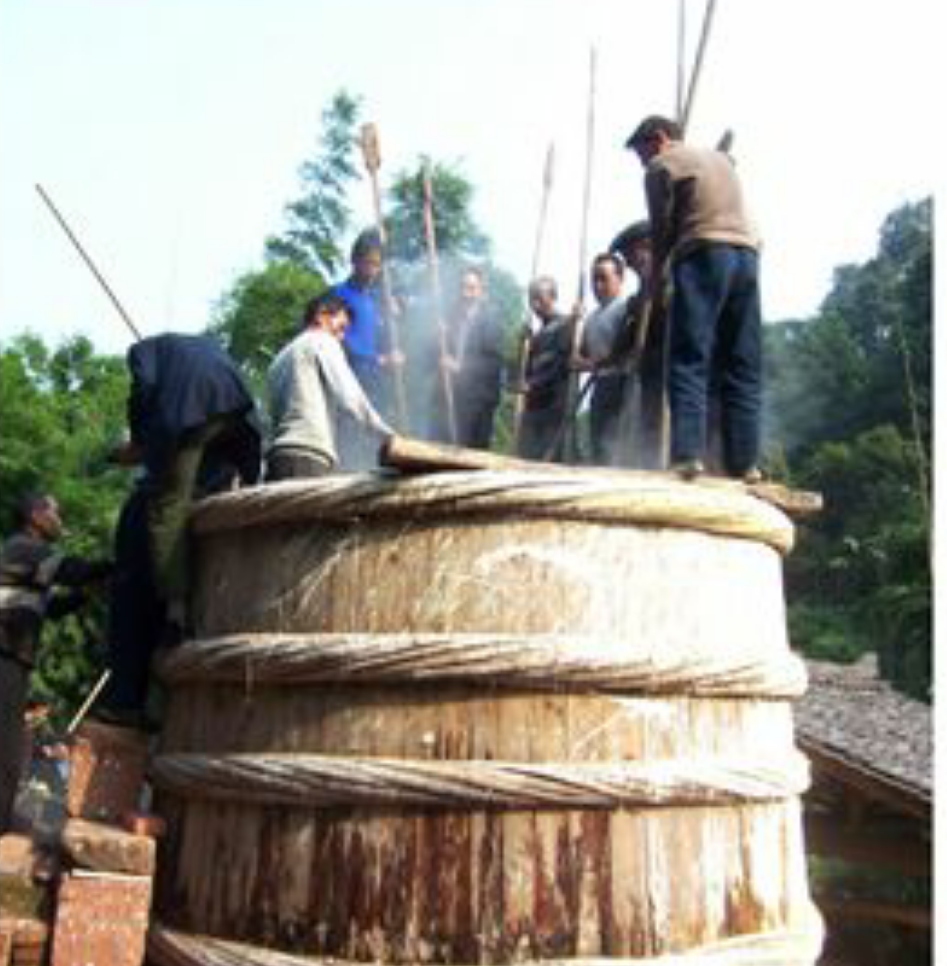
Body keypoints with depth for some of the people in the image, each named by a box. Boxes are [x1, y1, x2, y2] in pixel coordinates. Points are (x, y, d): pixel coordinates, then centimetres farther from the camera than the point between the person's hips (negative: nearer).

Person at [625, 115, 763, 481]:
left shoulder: (662, 165, 8)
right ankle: (744, 461, -1)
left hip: (703, 254, -6)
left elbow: (662, 228, 7)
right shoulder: (721, 157, 29)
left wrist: (655, 276, 20)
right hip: (747, 252, 6)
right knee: (743, 367, 3)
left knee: (689, 358, -10)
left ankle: (688, 454, -23)